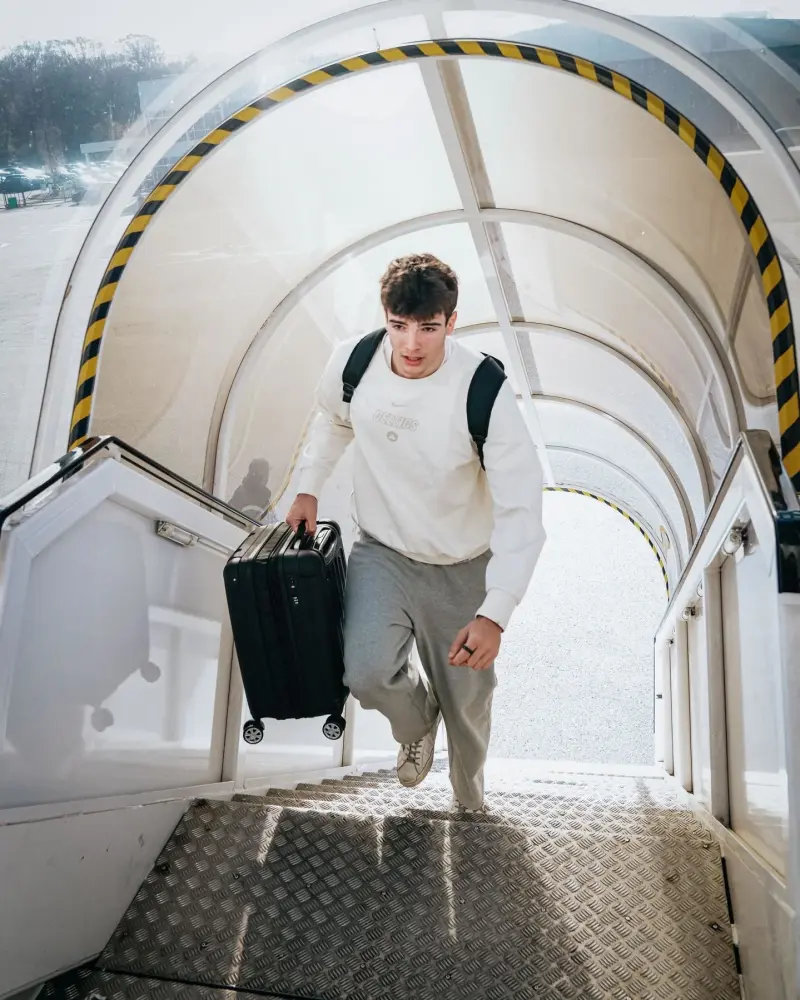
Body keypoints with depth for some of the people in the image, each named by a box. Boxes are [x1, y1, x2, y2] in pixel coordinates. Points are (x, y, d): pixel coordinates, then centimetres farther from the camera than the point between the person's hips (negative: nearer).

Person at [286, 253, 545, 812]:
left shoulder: (485, 392, -26)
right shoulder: (352, 362, -15)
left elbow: (521, 511, -26)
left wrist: (496, 614, -34)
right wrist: (309, 488, 11)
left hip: (462, 570, -1)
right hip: (382, 554, 2)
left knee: (466, 701, 10)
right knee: (367, 671, -22)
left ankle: (470, 805, 45)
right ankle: (416, 723, 17)